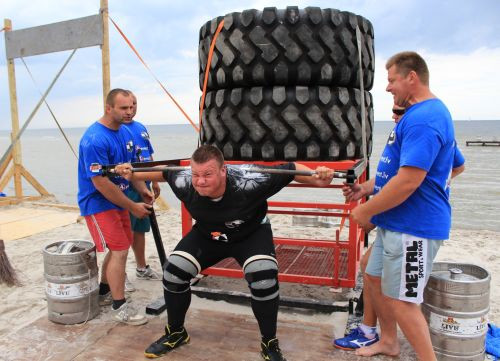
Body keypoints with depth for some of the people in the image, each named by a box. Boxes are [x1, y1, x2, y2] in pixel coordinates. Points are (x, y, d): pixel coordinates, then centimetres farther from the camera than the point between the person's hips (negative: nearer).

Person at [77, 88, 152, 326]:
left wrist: (142, 189, -1)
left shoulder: (125, 133, 3)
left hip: (117, 199, 9)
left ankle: (104, 293, 36)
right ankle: (119, 307, 5)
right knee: (119, 250, -10)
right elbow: (100, 182, -25)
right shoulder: (95, 139, -24)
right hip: (98, 203, -9)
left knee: (119, 247, 17)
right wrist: (132, 207, -20)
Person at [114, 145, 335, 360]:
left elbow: (289, 169, -29)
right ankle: (175, 333, 18)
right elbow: (165, 173, -4)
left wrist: (317, 179, -43)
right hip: (207, 234, 4)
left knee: (264, 277, -28)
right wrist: (134, 176, 2)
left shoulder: (247, 182, -39)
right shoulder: (185, 184, -27)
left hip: (251, 234, -3)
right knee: (173, 270, -9)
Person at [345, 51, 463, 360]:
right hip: (397, 223, 11)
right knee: (374, 279, 20)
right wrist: (367, 187, 12)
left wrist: (365, 211, -17)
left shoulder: (423, 119, -20)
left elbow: (408, 181, -28)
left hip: (413, 227, -11)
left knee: (400, 300, 0)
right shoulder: (425, 113, 15)